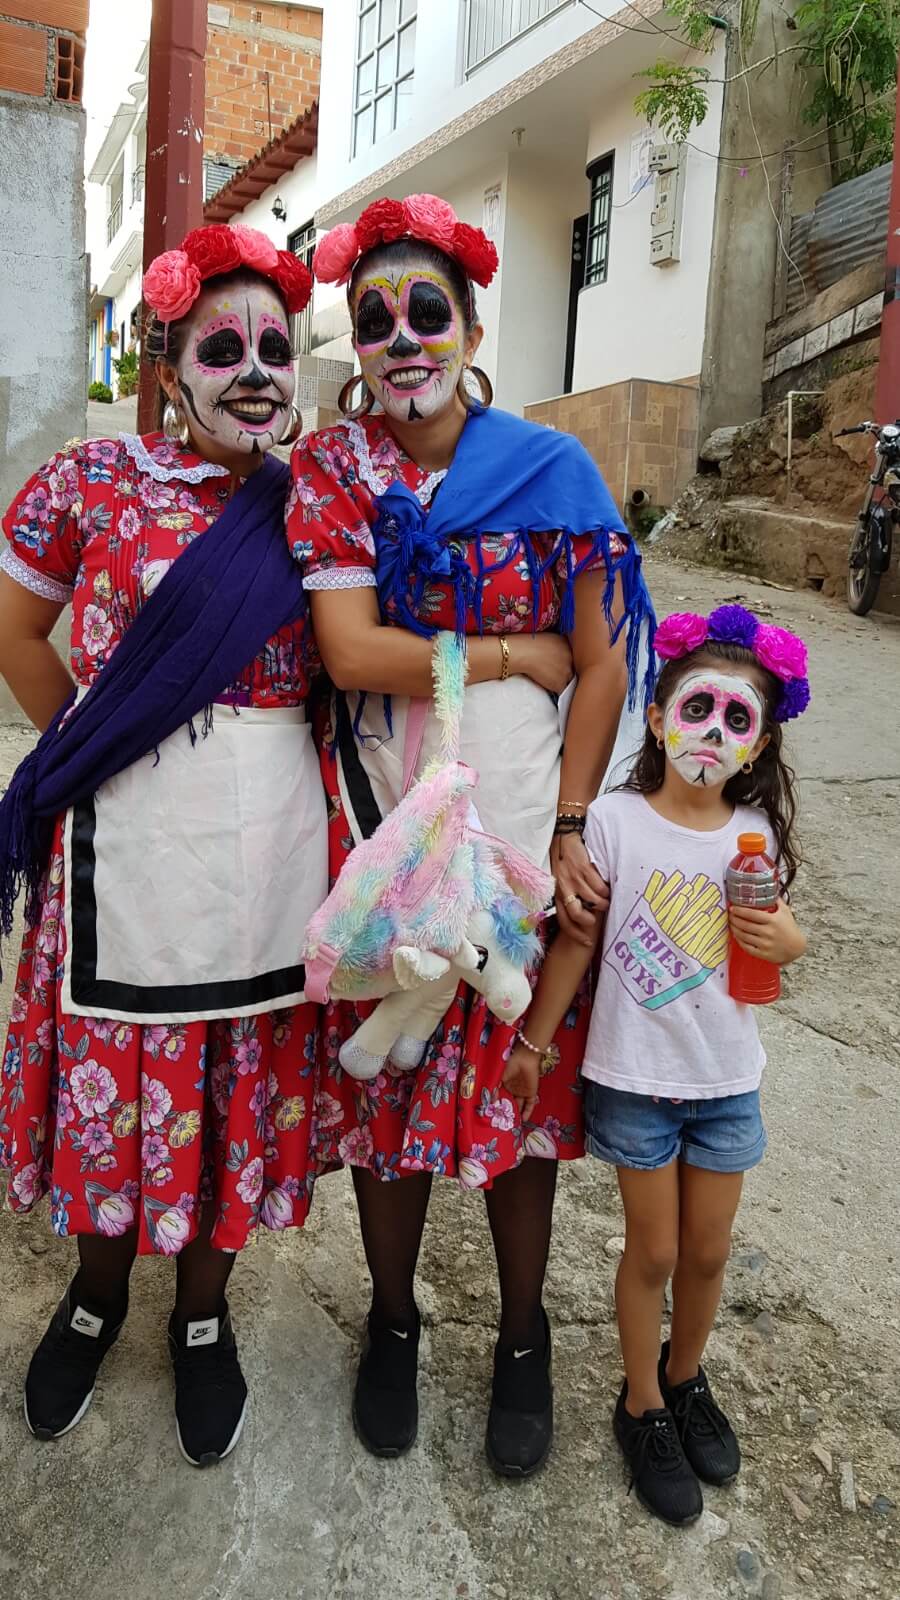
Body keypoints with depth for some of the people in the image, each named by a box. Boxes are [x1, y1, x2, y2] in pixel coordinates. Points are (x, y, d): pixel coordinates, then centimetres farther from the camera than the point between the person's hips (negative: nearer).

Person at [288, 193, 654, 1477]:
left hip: (525, 830, 0)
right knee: (384, 1082, 12)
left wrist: (571, 831, -8)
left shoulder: (554, 469, 0)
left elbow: (604, 666, -1)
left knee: (523, 1084, 11)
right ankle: (394, 1319, 38)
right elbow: (351, 653, -13)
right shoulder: (329, 470, 0)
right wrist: (518, 655, -10)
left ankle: (523, 1335, 36)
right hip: (383, 830, 0)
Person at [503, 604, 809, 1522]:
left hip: (727, 1081, 3)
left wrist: (787, 941, -13)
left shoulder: (757, 833, -5)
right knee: (654, 1251, 12)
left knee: (708, 1250, 17)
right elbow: (574, 943, -9)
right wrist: (530, 1044, -3)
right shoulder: (613, 821, -16)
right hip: (635, 1077, -3)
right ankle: (644, 1405, 37)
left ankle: (686, 1376, 46)